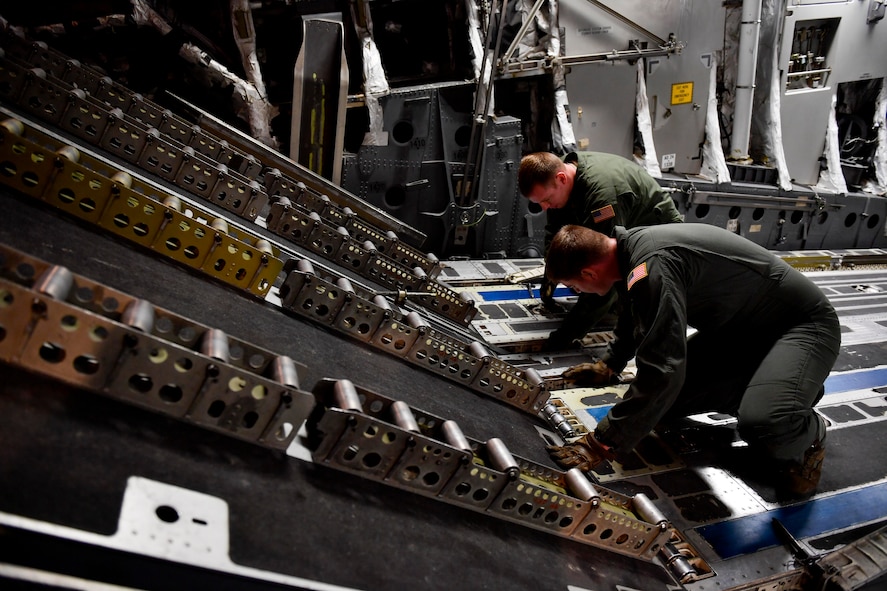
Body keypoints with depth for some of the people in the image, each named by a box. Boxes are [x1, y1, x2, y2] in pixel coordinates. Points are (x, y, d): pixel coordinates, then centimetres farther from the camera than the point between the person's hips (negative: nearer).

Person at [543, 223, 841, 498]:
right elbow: (637, 317, 22)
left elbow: (662, 370, -37)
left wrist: (603, 444, -29)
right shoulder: (631, 245, -1)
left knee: (762, 425, -36)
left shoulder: (652, 267, -32)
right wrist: (609, 364, 34)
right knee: (661, 398, -2)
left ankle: (809, 434, -1)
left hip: (803, 324, -9)